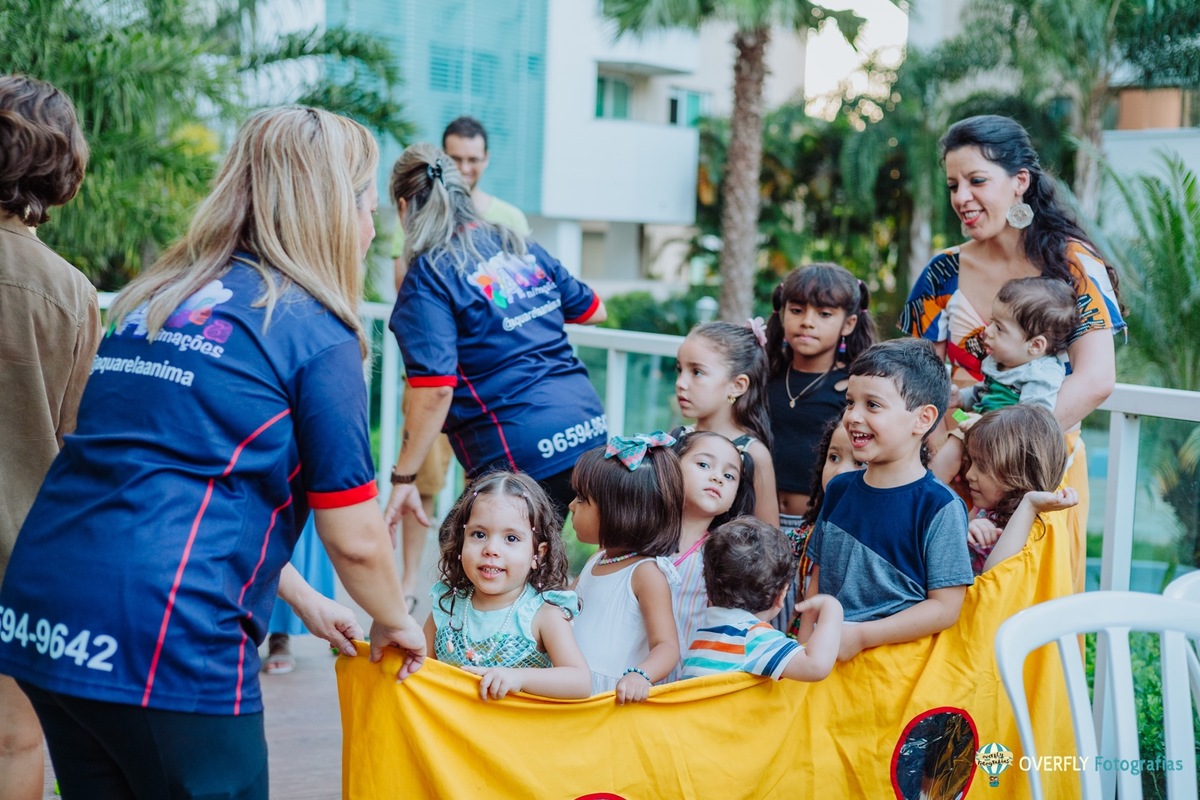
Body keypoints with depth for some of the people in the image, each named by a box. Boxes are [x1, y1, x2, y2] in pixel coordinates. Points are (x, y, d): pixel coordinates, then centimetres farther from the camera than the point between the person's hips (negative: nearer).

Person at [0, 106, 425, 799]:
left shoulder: (155, 301, 17)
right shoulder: (315, 333, -5)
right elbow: (355, 539, -3)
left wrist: (304, 600, 32)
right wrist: (395, 622, 19)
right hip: (167, 639, -7)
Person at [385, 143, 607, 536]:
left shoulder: (428, 278, -7)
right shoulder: (519, 245, 12)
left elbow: (435, 391, -16)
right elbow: (594, 311, 23)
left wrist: (402, 477, -8)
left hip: (525, 457, -7)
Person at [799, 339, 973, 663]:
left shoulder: (940, 507, -6)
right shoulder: (838, 490, 12)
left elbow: (945, 607, -7)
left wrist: (859, 635, -11)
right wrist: (804, 645, 5)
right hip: (825, 658, 4)